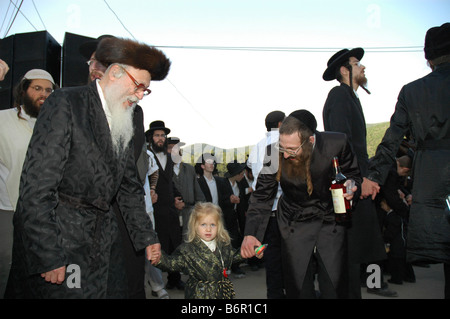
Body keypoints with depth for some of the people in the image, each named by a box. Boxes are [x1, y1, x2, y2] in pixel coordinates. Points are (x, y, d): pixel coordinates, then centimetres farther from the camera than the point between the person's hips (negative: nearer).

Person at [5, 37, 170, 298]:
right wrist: (49, 255, -19)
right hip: (60, 237, -6)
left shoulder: (123, 124, 11)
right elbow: (37, 186, -17)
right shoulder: (66, 103, -10)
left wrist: (147, 237, 13)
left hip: (103, 238, 7)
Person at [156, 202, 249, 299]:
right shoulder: (187, 249, -12)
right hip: (200, 294, -4)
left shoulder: (224, 245, 2)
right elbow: (171, 263, -15)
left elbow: (235, 256, 20)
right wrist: (159, 258, -33)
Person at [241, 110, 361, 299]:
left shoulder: (336, 144, -20)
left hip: (331, 219, 0)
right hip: (296, 222, 0)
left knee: (334, 282, 4)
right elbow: (262, 197, -12)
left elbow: (353, 173, 1)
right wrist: (250, 233, -24)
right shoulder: (275, 155, -20)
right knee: (298, 285, 2)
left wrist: (352, 187, -23)